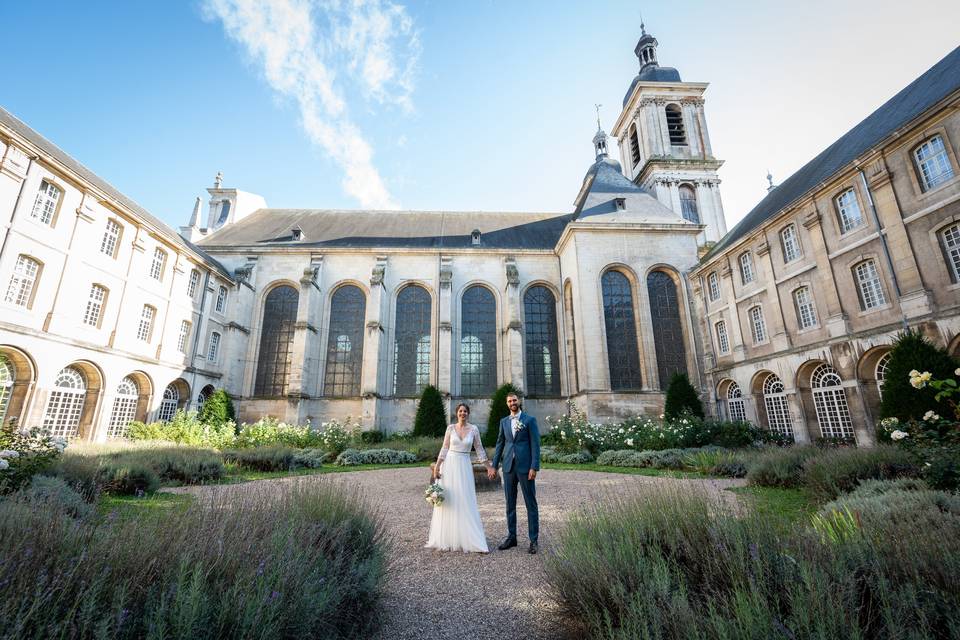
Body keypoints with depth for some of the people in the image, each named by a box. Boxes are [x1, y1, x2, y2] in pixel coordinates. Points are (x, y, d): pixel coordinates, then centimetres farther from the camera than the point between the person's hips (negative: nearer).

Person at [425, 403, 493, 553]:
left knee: (466, 502, 0)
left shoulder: (474, 429, 0)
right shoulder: (451, 428, 0)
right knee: (448, 501, 5)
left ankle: (470, 539, 9)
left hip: (465, 467, 0)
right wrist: (436, 467, -5)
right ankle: (447, 538, 18)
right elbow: (444, 449, 1)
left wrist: (488, 466, 4)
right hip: (449, 464, 0)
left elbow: (479, 449, 6)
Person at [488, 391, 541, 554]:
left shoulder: (530, 420, -2)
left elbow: (535, 444, -6)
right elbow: (500, 444, 14)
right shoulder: (504, 421, 11)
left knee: (531, 504, 4)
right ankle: (511, 537, 25)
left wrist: (534, 467, -12)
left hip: (525, 467, -4)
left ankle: (534, 540, 14)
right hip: (508, 467, 4)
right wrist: (494, 465, 10)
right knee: (510, 504, 12)